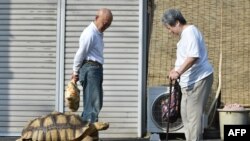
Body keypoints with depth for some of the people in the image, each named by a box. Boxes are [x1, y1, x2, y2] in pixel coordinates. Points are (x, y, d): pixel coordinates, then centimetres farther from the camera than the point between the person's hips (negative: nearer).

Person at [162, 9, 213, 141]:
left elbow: (193, 57, -29)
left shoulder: (190, 32, -17)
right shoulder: (185, 33, 16)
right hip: (191, 80, 11)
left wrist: (178, 72, -30)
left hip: (198, 79, -11)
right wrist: (176, 69, 20)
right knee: (186, 113, 16)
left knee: (194, 115, -10)